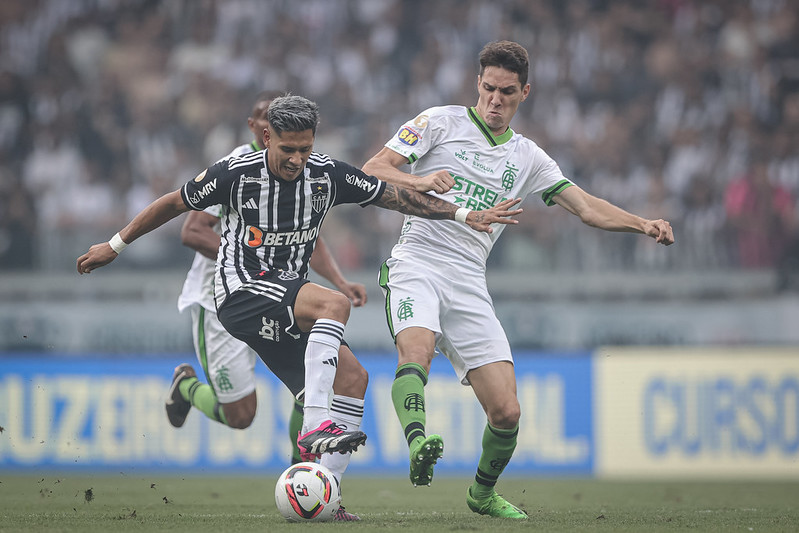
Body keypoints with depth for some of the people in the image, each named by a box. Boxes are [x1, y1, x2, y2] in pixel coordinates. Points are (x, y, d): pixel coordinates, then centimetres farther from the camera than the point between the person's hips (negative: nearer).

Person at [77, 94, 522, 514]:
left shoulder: (327, 175, -1)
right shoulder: (237, 174, -12)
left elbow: (396, 196, 4)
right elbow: (174, 204, 1)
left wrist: (465, 215, -3)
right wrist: (115, 246, 8)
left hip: (288, 299, 6)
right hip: (241, 294, -6)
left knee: (352, 378, -7)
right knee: (335, 303, -30)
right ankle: (316, 424, -38)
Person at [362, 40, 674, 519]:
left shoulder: (526, 157, 18)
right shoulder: (441, 122, 7)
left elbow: (587, 208, 14)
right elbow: (373, 171, 0)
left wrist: (643, 224, -3)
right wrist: (420, 181, -20)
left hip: (469, 282, 3)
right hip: (417, 262, -3)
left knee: (507, 412, -4)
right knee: (416, 351, -36)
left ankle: (483, 492, 21)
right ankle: (418, 445, -56)